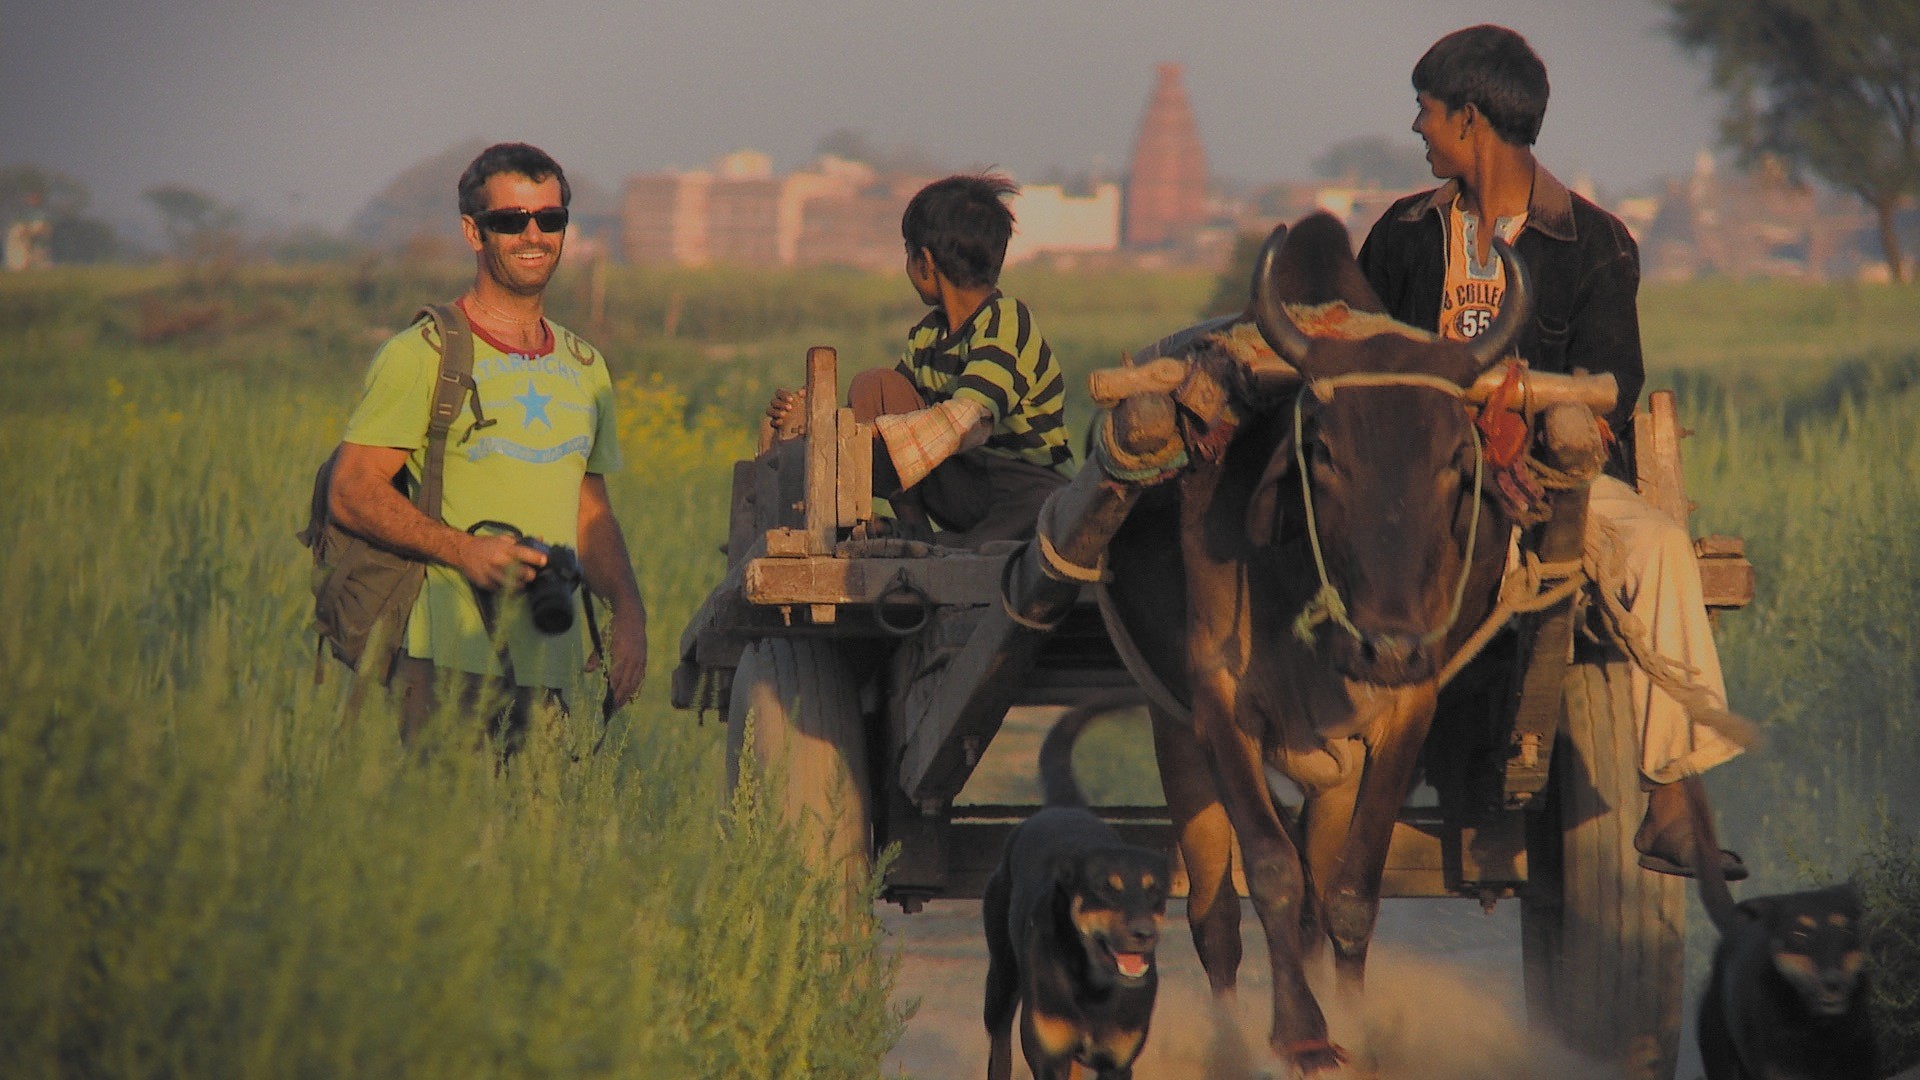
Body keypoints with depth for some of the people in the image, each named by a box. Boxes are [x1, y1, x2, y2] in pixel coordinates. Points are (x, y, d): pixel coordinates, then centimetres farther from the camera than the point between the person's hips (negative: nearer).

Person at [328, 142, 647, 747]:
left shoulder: (585, 368, 17)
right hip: (448, 660, -6)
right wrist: (462, 549, -20)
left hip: (550, 669, 6)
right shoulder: (421, 356, -2)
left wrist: (627, 607, 6)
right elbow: (352, 493, -7)